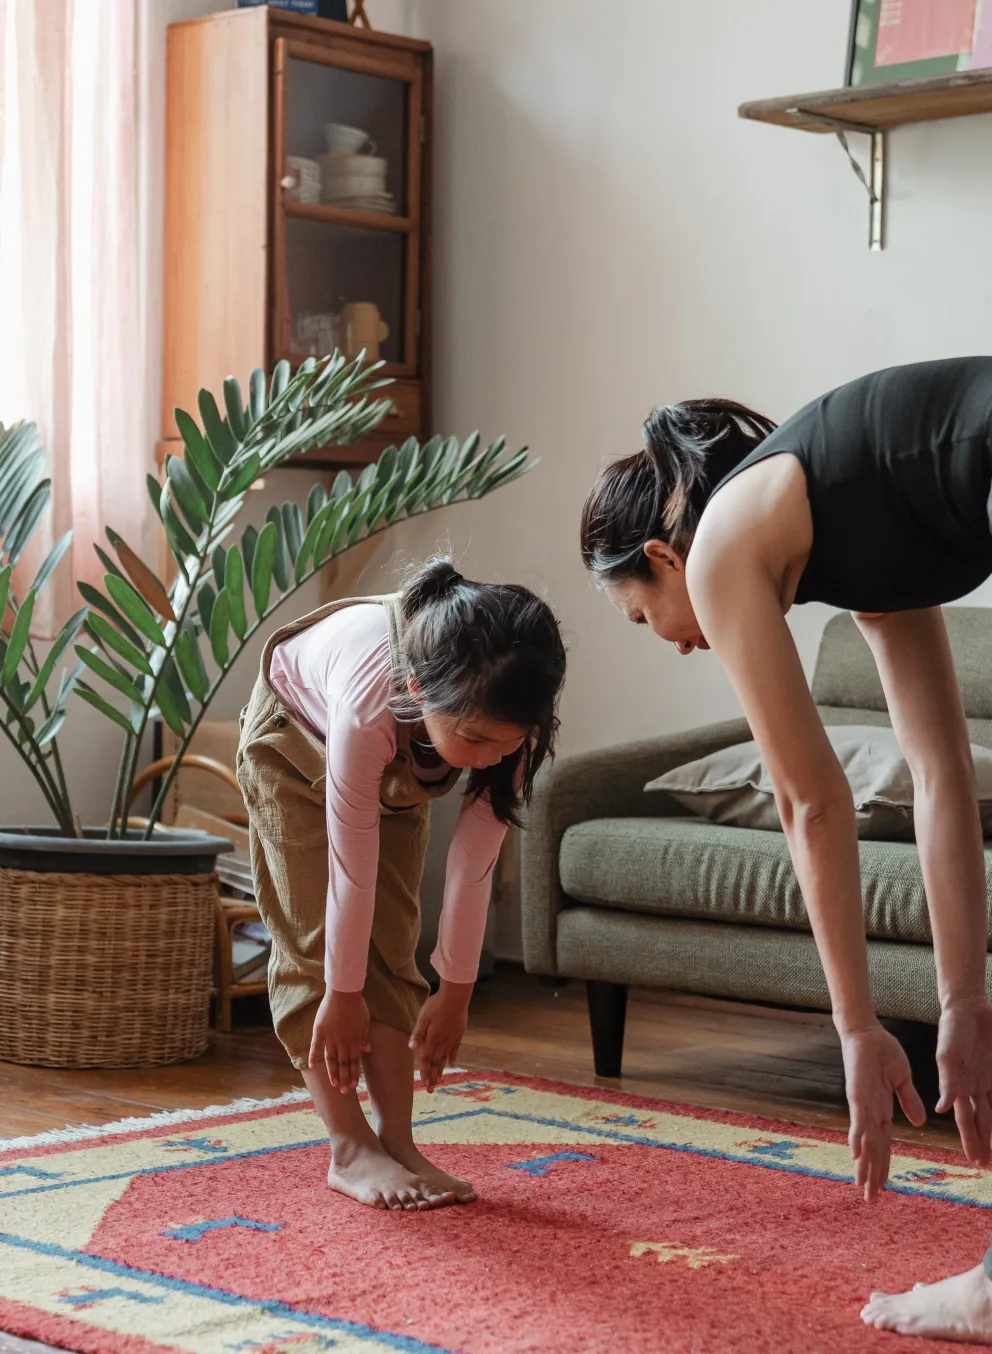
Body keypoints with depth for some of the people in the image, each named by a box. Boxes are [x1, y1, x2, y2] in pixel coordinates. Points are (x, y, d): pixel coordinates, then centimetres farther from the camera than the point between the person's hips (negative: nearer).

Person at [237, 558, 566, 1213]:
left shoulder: (500, 716, -35)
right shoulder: (370, 703, -47)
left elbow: (475, 858, -25)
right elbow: (352, 863, -36)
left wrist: (456, 991, -18)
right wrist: (344, 995, -25)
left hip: (401, 770, 4)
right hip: (296, 737, -3)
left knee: (390, 944, -4)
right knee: (317, 941, -10)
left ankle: (397, 1141, -2)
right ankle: (350, 1150, -7)